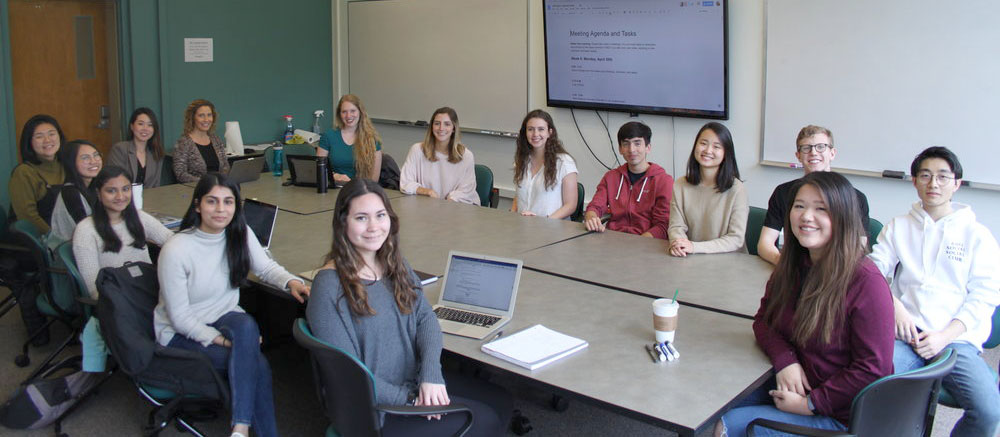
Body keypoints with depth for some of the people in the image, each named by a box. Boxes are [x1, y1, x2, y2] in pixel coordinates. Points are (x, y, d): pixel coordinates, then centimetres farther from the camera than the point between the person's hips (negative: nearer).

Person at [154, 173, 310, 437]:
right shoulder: (175, 250, -21)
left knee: (245, 324, -33)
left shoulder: (240, 234, -5)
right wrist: (224, 340, -24)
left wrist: (291, 281, -15)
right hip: (180, 335, -4)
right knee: (257, 363, -29)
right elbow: (180, 317, -17)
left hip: (224, 318, 5)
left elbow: (265, 267, 7)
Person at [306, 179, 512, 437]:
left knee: (502, 403, 7)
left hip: (415, 381, 7)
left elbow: (425, 317, 0)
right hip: (376, 408, -7)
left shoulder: (395, 264, 4)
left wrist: (430, 374, -17)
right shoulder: (329, 285, -20)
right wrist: (410, 400, -20)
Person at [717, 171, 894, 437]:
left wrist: (811, 403, -18)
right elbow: (764, 319, 8)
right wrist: (785, 360, -12)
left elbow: (873, 370, -20)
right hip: (791, 384, 6)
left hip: (838, 415, -6)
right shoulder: (792, 265, 1)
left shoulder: (867, 282, -22)